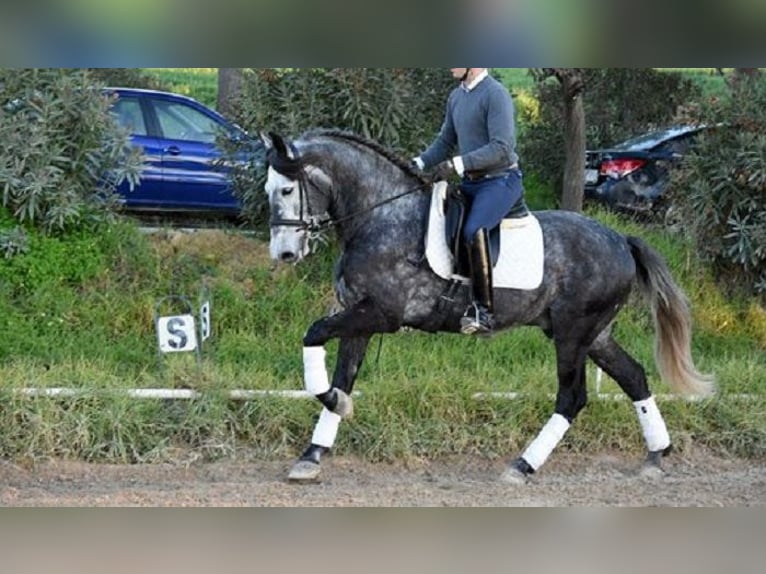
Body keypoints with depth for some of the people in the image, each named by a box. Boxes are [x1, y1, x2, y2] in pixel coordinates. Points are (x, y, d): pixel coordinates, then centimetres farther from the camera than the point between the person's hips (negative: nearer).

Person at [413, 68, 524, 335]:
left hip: (500, 180, -9)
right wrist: (420, 162, 5)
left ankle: (483, 310, -31)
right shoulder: (456, 97, 13)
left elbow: (502, 147, -22)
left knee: (474, 230, -32)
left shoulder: (495, 94, -14)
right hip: (469, 182, 10)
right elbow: (445, 142, 22)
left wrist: (458, 163, -27)